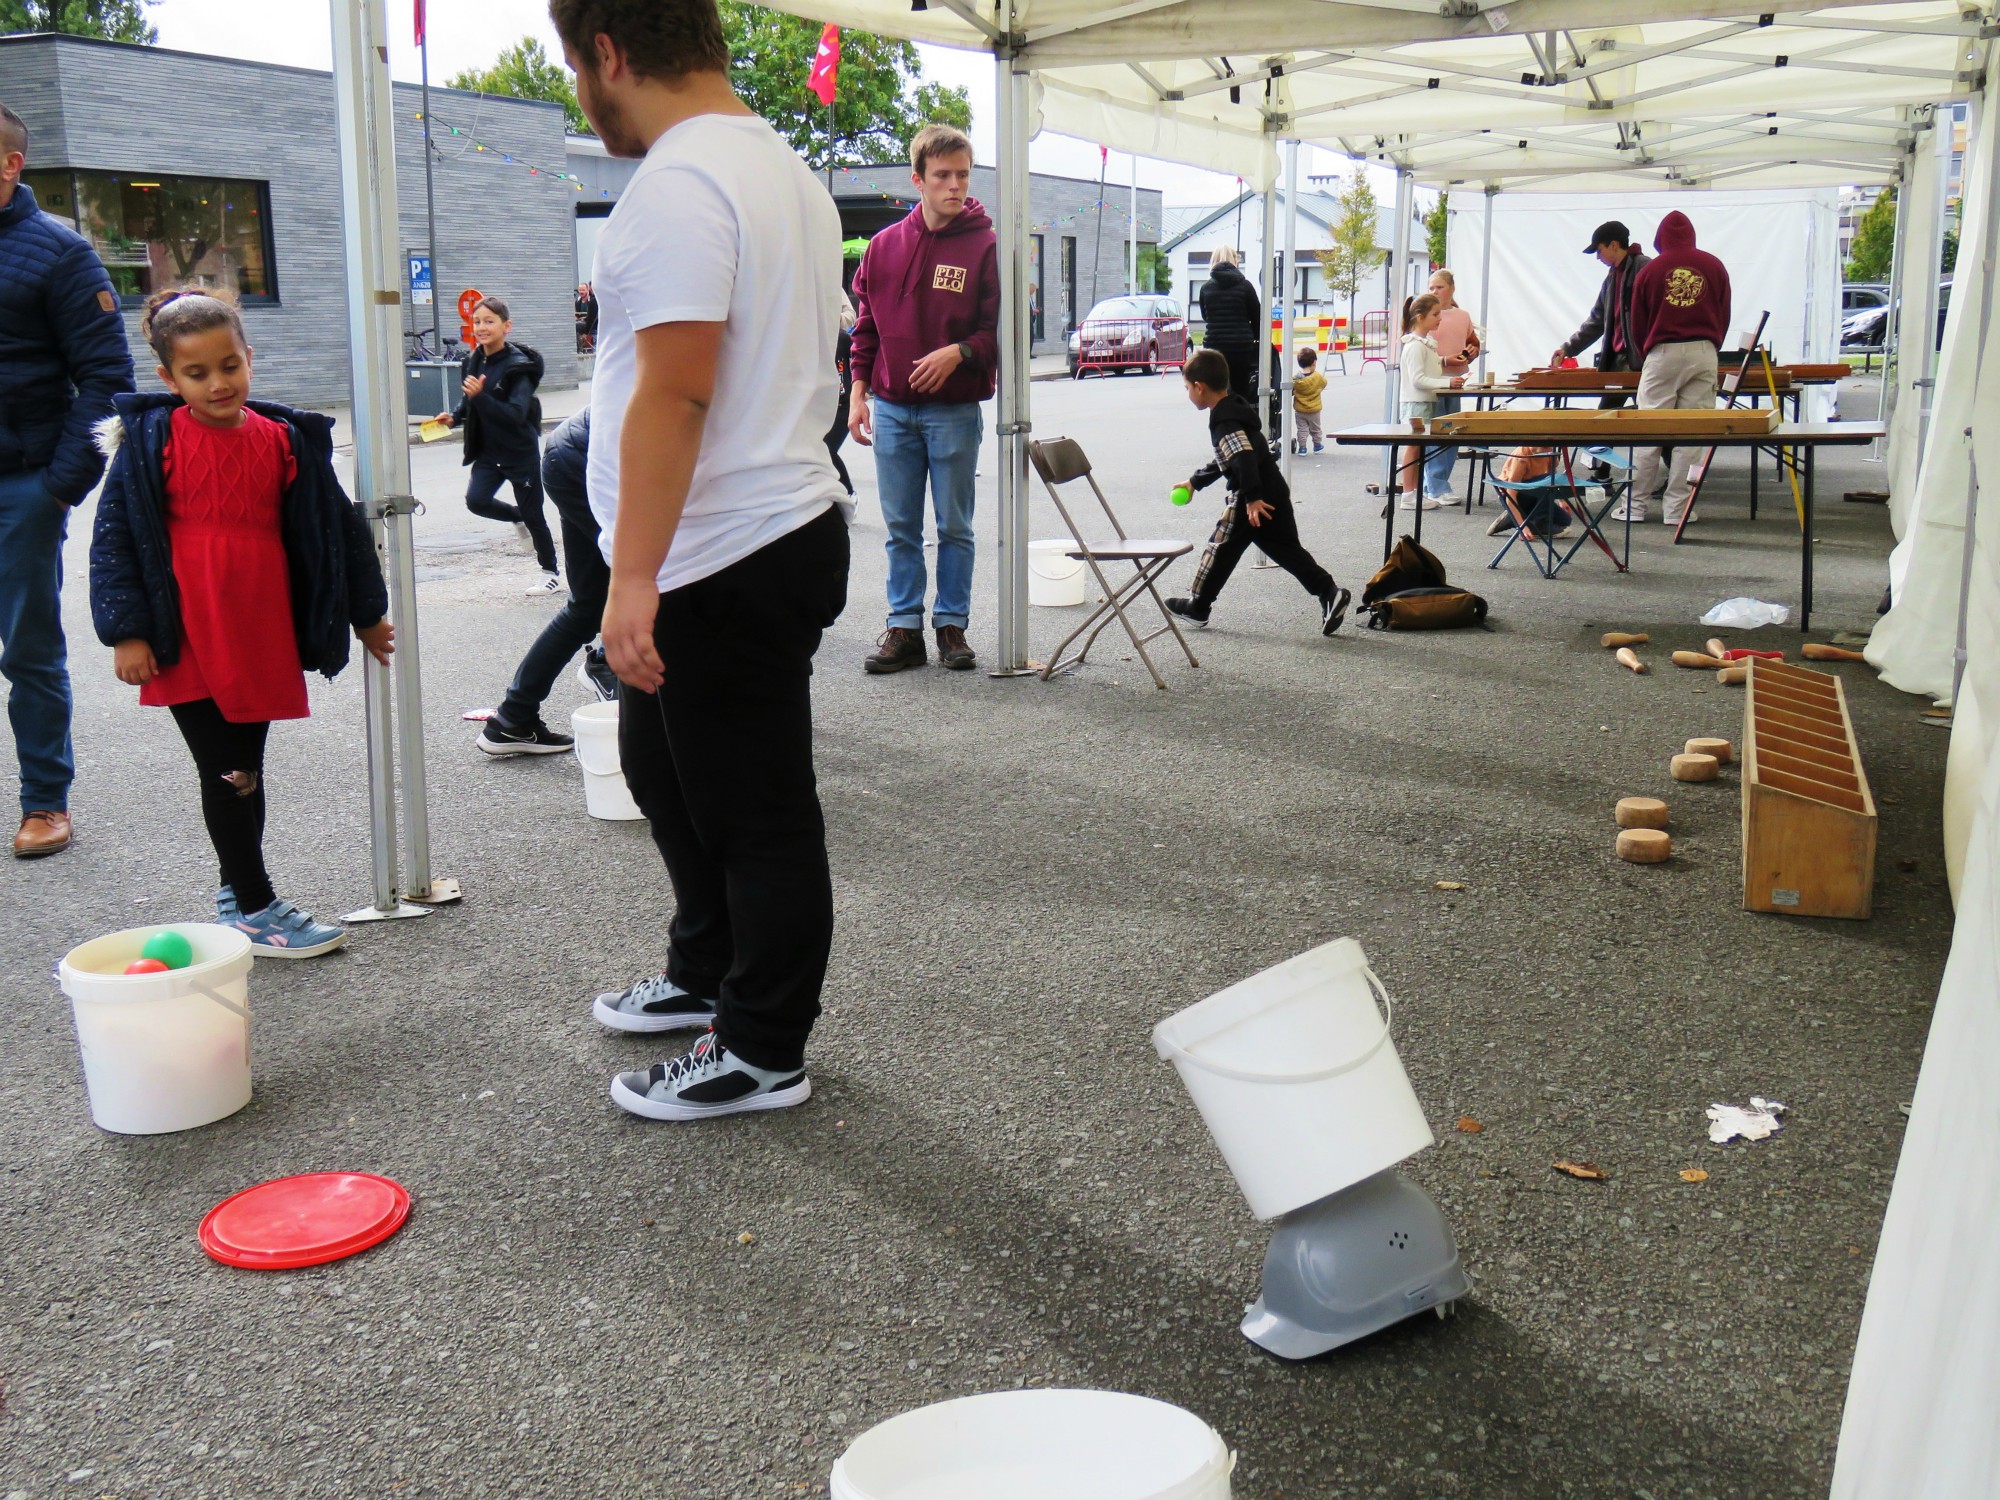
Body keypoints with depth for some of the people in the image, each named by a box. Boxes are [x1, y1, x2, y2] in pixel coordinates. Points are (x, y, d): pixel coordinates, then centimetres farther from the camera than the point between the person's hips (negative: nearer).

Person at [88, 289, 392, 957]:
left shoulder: (285, 440, 4)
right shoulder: (151, 441, -5)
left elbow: (334, 527, 12)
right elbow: (113, 537, -3)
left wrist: (366, 614, 17)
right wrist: (126, 632, -9)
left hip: (264, 640, 3)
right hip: (187, 644, -3)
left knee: (245, 771, 15)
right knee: (226, 775, 1)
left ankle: (236, 890, 31)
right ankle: (256, 913, 10)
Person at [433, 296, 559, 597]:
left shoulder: (517, 366, -19)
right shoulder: (475, 360, 2)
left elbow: (516, 414, -29)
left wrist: (480, 396, -36)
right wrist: (455, 417, 1)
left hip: (520, 450, -6)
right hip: (488, 449, 6)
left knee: (532, 514, 3)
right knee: (476, 500, -12)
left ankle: (551, 574, 21)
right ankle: (518, 517, 19)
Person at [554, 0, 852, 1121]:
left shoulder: (677, 184, -17)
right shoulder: (783, 167, 16)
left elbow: (673, 394, -26)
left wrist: (634, 577, -25)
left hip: (727, 562, -11)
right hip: (780, 524, 11)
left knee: (755, 817, 1)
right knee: (661, 763, 24)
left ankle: (761, 1053, 16)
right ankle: (707, 976, 39)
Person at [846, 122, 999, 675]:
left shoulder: (985, 246, -3)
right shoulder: (884, 245, 7)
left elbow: (1002, 328, -2)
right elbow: (866, 324, 13)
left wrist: (960, 351, -19)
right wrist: (859, 392, 7)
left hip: (955, 410, -3)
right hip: (892, 408, 3)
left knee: (954, 526, 5)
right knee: (901, 527, 7)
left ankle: (952, 626, 15)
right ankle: (904, 629, 14)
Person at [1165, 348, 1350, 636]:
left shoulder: (1224, 421, -15)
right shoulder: (1235, 408, 18)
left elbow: (1244, 458, -29)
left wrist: (1252, 498, -33)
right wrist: (1195, 481, 34)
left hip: (1254, 498, -9)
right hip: (1274, 492, 9)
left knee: (1221, 546, 4)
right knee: (1287, 550, 10)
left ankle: (1197, 607, 14)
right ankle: (1330, 593, 1)